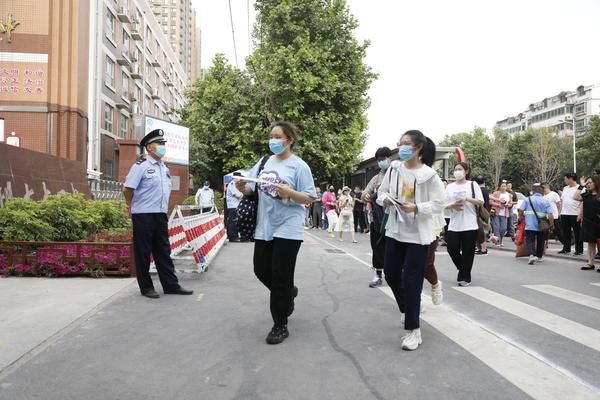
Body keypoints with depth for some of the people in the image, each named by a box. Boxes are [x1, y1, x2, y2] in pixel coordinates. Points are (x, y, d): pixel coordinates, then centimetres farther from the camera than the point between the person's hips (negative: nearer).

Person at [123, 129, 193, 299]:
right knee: (143, 252, 3)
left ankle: (171, 285, 16)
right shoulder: (141, 166, -9)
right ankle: (146, 287, 13)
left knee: (163, 251, 10)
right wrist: (133, 207, 1)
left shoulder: (165, 168, 13)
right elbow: (127, 189, -10)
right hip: (143, 216, -7)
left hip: (161, 215, 7)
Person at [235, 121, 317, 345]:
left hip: (288, 229, -6)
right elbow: (250, 189, 10)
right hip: (264, 227, 6)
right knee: (261, 271, 14)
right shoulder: (264, 162, 9)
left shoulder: (299, 166, -6)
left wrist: (290, 193, -24)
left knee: (280, 278, 0)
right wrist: (242, 186, -12)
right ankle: (288, 293, 43)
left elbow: (310, 198, -8)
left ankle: (280, 326, 16)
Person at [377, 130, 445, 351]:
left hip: (418, 234, -5)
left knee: (411, 280, -4)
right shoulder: (394, 168, 2)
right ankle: (408, 309, 41)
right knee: (391, 274, 13)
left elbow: (438, 204, -10)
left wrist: (416, 208, -24)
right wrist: (385, 199, -12)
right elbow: (381, 192, 10)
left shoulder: (429, 175, -11)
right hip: (395, 230, 6)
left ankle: (413, 329, 9)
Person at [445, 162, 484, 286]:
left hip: (470, 225, -3)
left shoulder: (473, 185, 3)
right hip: (454, 225, 3)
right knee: (452, 249, -3)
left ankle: (465, 277, 12)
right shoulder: (450, 187, 11)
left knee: (467, 252, 0)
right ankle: (463, 269, 24)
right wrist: (453, 206, -12)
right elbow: (445, 204, 9)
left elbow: (481, 202, -3)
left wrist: (467, 198, -15)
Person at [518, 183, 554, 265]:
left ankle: (531, 255, -24)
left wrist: (521, 218, 13)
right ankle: (539, 257, 32)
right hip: (542, 226, 2)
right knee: (540, 241, 21)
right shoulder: (546, 201, 1)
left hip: (529, 225, -2)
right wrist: (551, 225, 5)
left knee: (530, 241, 0)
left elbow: (520, 211, -5)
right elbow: (550, 215, -7)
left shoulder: (527, 199, 1)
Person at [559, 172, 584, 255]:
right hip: (564, 214, 7)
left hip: (575, 214, -7)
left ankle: (579, 250, 7)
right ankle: (566, 249, 21)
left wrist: (580, 214, -17)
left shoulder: (579, 188, -8)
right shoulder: (565, 188, 14)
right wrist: (560, 211, 15)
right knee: (565, 233, 11)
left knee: (577, 233, 1)